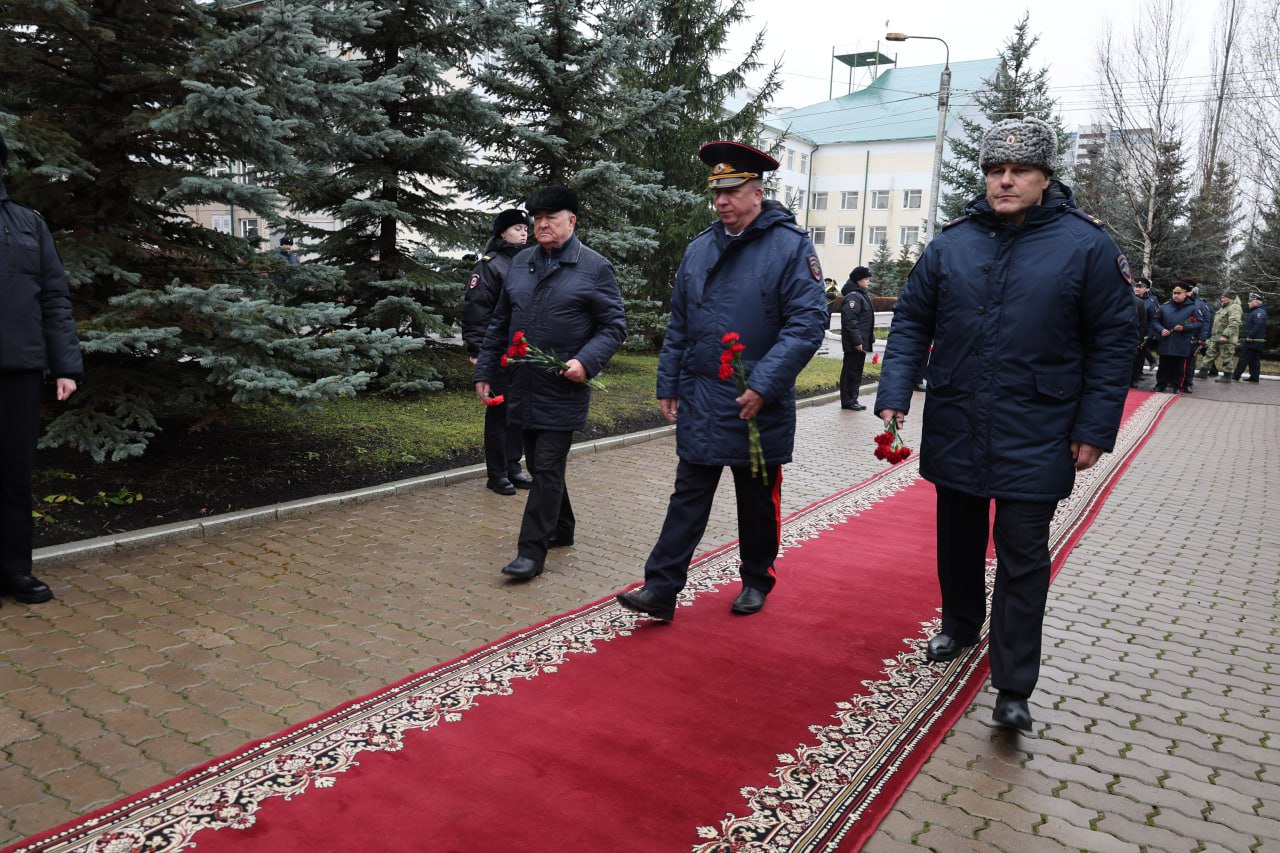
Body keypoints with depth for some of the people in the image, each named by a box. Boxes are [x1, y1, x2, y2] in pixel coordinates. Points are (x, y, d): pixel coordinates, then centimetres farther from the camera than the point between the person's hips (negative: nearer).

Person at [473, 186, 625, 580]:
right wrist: (485, 371, 12)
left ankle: (532, 550, 2)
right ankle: (561, 528, 34)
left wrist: (586, 361, -20)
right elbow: (499, 323, 16)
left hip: (562, 391, -6)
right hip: (522, 389, 6)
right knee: (539, 465, 15)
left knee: (547, 469, -4)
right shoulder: (520, 263, 12)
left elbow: (614, 326, -5)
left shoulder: (595, 268, -4)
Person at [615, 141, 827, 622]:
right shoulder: (699, 249, 8)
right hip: (699, 406, 4)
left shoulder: (791, 246, -8)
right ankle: (661, 588, 9)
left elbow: (808, 323, -15)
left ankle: (756, 582, 31)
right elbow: (678, 326, 13)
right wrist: (668, 385, 9)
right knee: (688, 497, 6)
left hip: (759, 409, -4)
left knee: (758, 502, 12)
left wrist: (764, 386, -20)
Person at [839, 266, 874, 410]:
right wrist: (857, 341, -24)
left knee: (857, 371, 14)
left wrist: (870, 339, 19)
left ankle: (853, 400, 21)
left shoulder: (862, 296, 18)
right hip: (854, 344, -10)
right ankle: (848, 401, 2)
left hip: (861, 342, 10)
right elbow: (849, 320, -23)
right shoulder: (853, 296, -15)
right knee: (851, 371, -4)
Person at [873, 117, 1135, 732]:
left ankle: (1013, 689, 10)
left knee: (1022, 556, 0)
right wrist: (894, 393, -7)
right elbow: (912, 319, 6)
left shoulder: (1086, 244, -4)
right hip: (955, 429, 3)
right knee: (958, 537, 18)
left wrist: (1095, 429, -7)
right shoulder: (951, 243, 3)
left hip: (1036, 440, -3)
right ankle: (960, 624, 42)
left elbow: (1112, 340, -2)